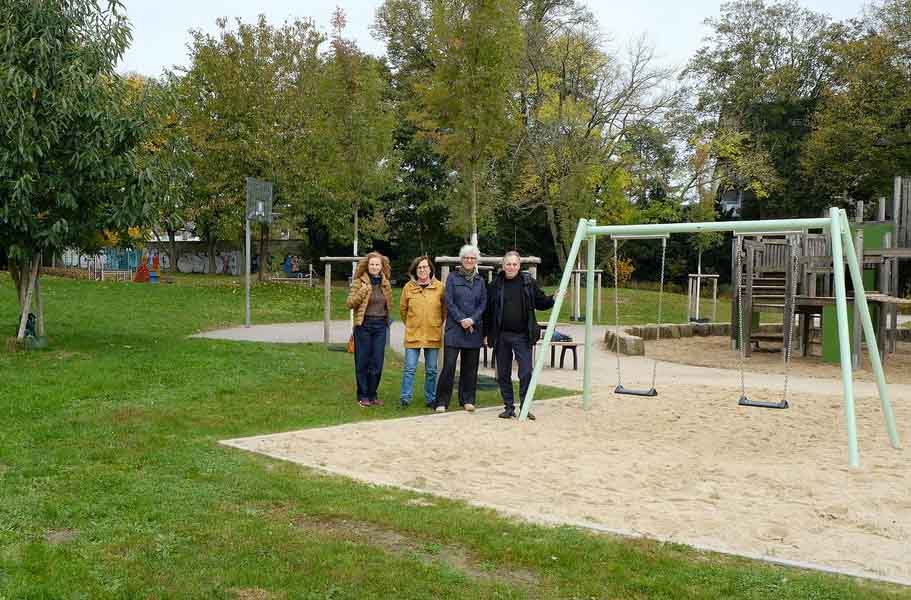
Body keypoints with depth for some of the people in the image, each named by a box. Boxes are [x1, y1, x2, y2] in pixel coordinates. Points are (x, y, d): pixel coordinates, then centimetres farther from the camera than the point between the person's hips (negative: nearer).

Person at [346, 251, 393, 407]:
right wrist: (362, 292, -20)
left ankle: (372, 394, 18)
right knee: (362, 362, 2)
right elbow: (350, 303, -9)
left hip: (380, 326, 4)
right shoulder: (359, 282, -3)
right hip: (363, 325, -4)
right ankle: (362, 396, 12)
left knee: (377, 363, 5)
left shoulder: (385, 283, 9)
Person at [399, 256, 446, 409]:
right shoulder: (408, 287, 1)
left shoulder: (439, 287, 0)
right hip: (413, 334, 0)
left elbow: (445, 309, 10)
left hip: (433, 335, 0)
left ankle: (431, 399, 19)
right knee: (410, 368, -1)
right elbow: (403, 309, 13)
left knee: (431, 370, 8)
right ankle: (405, 398, 7)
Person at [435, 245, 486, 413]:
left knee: (470, 367, 7)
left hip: (474, 328, 3)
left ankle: (468, 400, 18)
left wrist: (472, 320, -9)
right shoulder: (453, 277, 3)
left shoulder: (480, 280, 12)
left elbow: (483, 303, 6)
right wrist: (461, 319, -12)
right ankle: (442, 402, 0)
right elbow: (449, 302, -3)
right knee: (449, 365, -7)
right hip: (454, 328, -3)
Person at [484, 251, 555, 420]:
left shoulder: (529, 282, 2)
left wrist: (553, 299, -9)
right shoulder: (495, 285, 3)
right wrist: (486, 333, 5)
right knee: (503, 374, 7)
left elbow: (541, 302, 10)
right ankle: (509, 407, 19)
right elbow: (488, 311, 6)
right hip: (501, 337, 1)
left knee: (526, 372, -5)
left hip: (522, 336, -1)